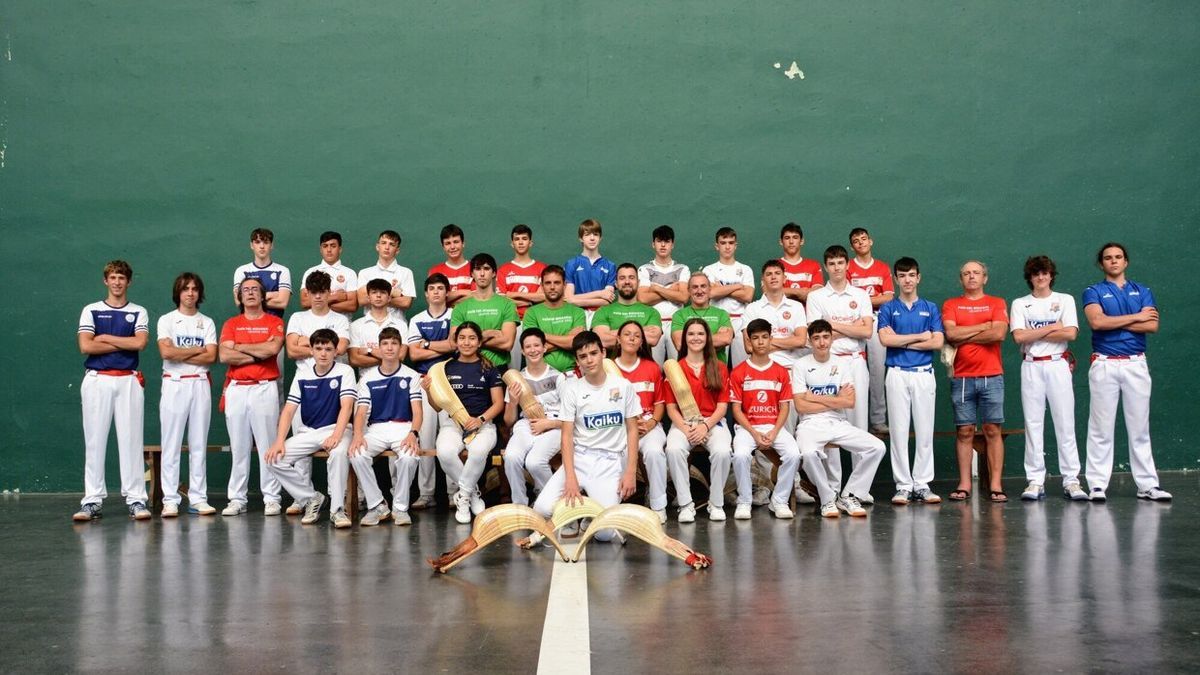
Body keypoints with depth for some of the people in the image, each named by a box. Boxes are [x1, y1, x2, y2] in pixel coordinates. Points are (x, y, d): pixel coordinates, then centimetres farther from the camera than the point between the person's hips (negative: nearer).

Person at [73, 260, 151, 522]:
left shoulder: (139, 312, 11)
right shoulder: (91, 311, 9)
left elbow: (140, 342, -6)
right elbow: (86, 346, -4)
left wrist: (105, 338, -4)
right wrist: (125, 344, -3)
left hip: (129, 381, 0)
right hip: (97, 380, 0)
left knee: (131, 440, -2)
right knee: (94, 441, -1)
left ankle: (136, 499, 0)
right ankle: (92, 500, 2)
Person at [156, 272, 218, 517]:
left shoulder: (207, 323, 13)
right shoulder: (167, 320, 6)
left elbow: (211, 357, -1)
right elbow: (166, 352, -10)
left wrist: (180, 355, -7)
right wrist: (198, 350, -3)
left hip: (200, 384, 2)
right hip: (174, 384, -2)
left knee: (199, 444, 4)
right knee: (171, 444, -4)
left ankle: (198, 498, 7)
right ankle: (170, 500, -1)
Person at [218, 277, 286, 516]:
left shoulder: (274, 322, 8)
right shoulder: (231, 324, 13)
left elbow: (273, 348, -12)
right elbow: (224, 355, -2)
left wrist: (240, 347, -2)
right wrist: (259, 354, -5)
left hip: (265, 388, -2)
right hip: (236, 389, 2)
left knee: (268, 445, -3)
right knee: (238, 447, 3)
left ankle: (271, 499, 1)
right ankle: (237, 499, 8)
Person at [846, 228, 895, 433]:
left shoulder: (883, 268, 13)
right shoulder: (847, 267, 6)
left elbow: (888, 298, 3)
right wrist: (876, 299, -4)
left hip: (877, 321, 2)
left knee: (877, 369, 0)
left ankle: (878, 419, 3)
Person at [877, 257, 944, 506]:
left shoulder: (930, 308, 9)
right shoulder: (888, 308, 6)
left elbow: (938, 342, -3)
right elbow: (885, 339, -9)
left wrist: (902, 341, -6)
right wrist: (919, 336, -4)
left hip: (924, 373, 1)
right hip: (897, 374, -1)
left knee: (925, 431, 1)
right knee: (898, 431, -1)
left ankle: (922, 484, 8)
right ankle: (903, 485, 5)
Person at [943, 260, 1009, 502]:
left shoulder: (997, 303, 9)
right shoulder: (951, 305, 10)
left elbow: (999, 333, -8)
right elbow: (950, 333, -7)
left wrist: (964, 336, -5)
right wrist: (983, 326, -4)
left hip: (992, 377, 0)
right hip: (962, 378, 0)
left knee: (993, 430, -1)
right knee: (965, 431, 1)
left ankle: (995, 485, 1)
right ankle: (964, 484, 5)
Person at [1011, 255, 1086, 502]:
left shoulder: (1065, 300, 9)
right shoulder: (1020, 304, 9)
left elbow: (1070, 333, -6)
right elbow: (1018, 336, -6)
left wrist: (1034, 334, -6)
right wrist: (1052, 328, -5)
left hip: (1058, 365, 0)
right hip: (1031, 367, 1)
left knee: (1065, 423, -2)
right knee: (1033, 424, 0)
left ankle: (1071, 480, 0)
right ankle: (1035, 481, 3)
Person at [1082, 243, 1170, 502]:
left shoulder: (1142, 291, 14)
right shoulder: (1094, 292, 7)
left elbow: (1152, 325, -2)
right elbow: (1096, 322, -13)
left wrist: (1114, 323, -6)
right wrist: (1135, 317, -5)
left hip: (1136, 364, 2)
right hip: (1104, 364, -2)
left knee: (1140, 427, 4)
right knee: (1101, 428, -2)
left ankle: (1147, 485, 8)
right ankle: (1097, 485, 0)